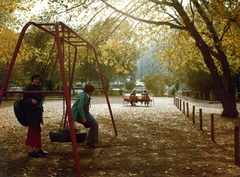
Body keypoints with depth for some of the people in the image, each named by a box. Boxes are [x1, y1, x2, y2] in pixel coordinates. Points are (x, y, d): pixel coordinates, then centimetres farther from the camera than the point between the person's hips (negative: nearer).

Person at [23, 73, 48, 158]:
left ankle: (38, 149, 19)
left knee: (37, 130, 11)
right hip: (31, 112, -8)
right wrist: (31, 100, -33)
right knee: (32, 130, -6)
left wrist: (41, 109, 22)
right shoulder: (29, 88, -11)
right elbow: (25, 100, -14)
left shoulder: (39, 88, 13)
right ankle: (31, 150, 2)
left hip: (37, 111, 8)